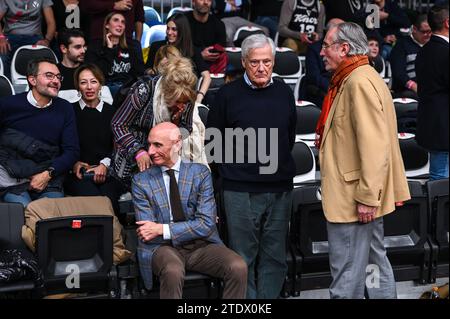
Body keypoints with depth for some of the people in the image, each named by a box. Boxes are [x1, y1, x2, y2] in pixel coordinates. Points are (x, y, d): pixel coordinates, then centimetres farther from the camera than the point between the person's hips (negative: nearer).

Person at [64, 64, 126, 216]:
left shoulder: (111, 112, 16)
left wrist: (105, 165, -7)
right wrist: (74, 164, -6)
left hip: (107, 171, 1)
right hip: (77, 173, -1)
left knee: (108, 196, -30)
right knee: (91, 195, -31)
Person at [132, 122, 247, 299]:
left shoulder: (200, 173, 4)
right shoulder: (141, 181, 4)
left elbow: (206, 224, -5)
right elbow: (146, 233, -1)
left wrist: (163, 229, -15)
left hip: (202, 245, 2)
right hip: (163, 247, -1)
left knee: (239, 268, -26)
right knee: (173, 271, -37)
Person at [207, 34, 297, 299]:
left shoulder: (284, 92, 6)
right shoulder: (228, 94, -4)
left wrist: (278, 163, 14)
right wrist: (232, 167, 3)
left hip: (280, 188, 3)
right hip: (240, 190, -3)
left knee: (275, 257, 8)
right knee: (243, 257, 2)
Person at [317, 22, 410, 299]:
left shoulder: (359, 81, -18)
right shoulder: (358, 78, 15)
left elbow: (374, 145, -25)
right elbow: (376, 139, 18)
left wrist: (366, 197, -24)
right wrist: (395, 188, 20)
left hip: (354, 200, -11)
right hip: (367, 195, 11)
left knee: (347, 277, -4)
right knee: (376, 264, 16)